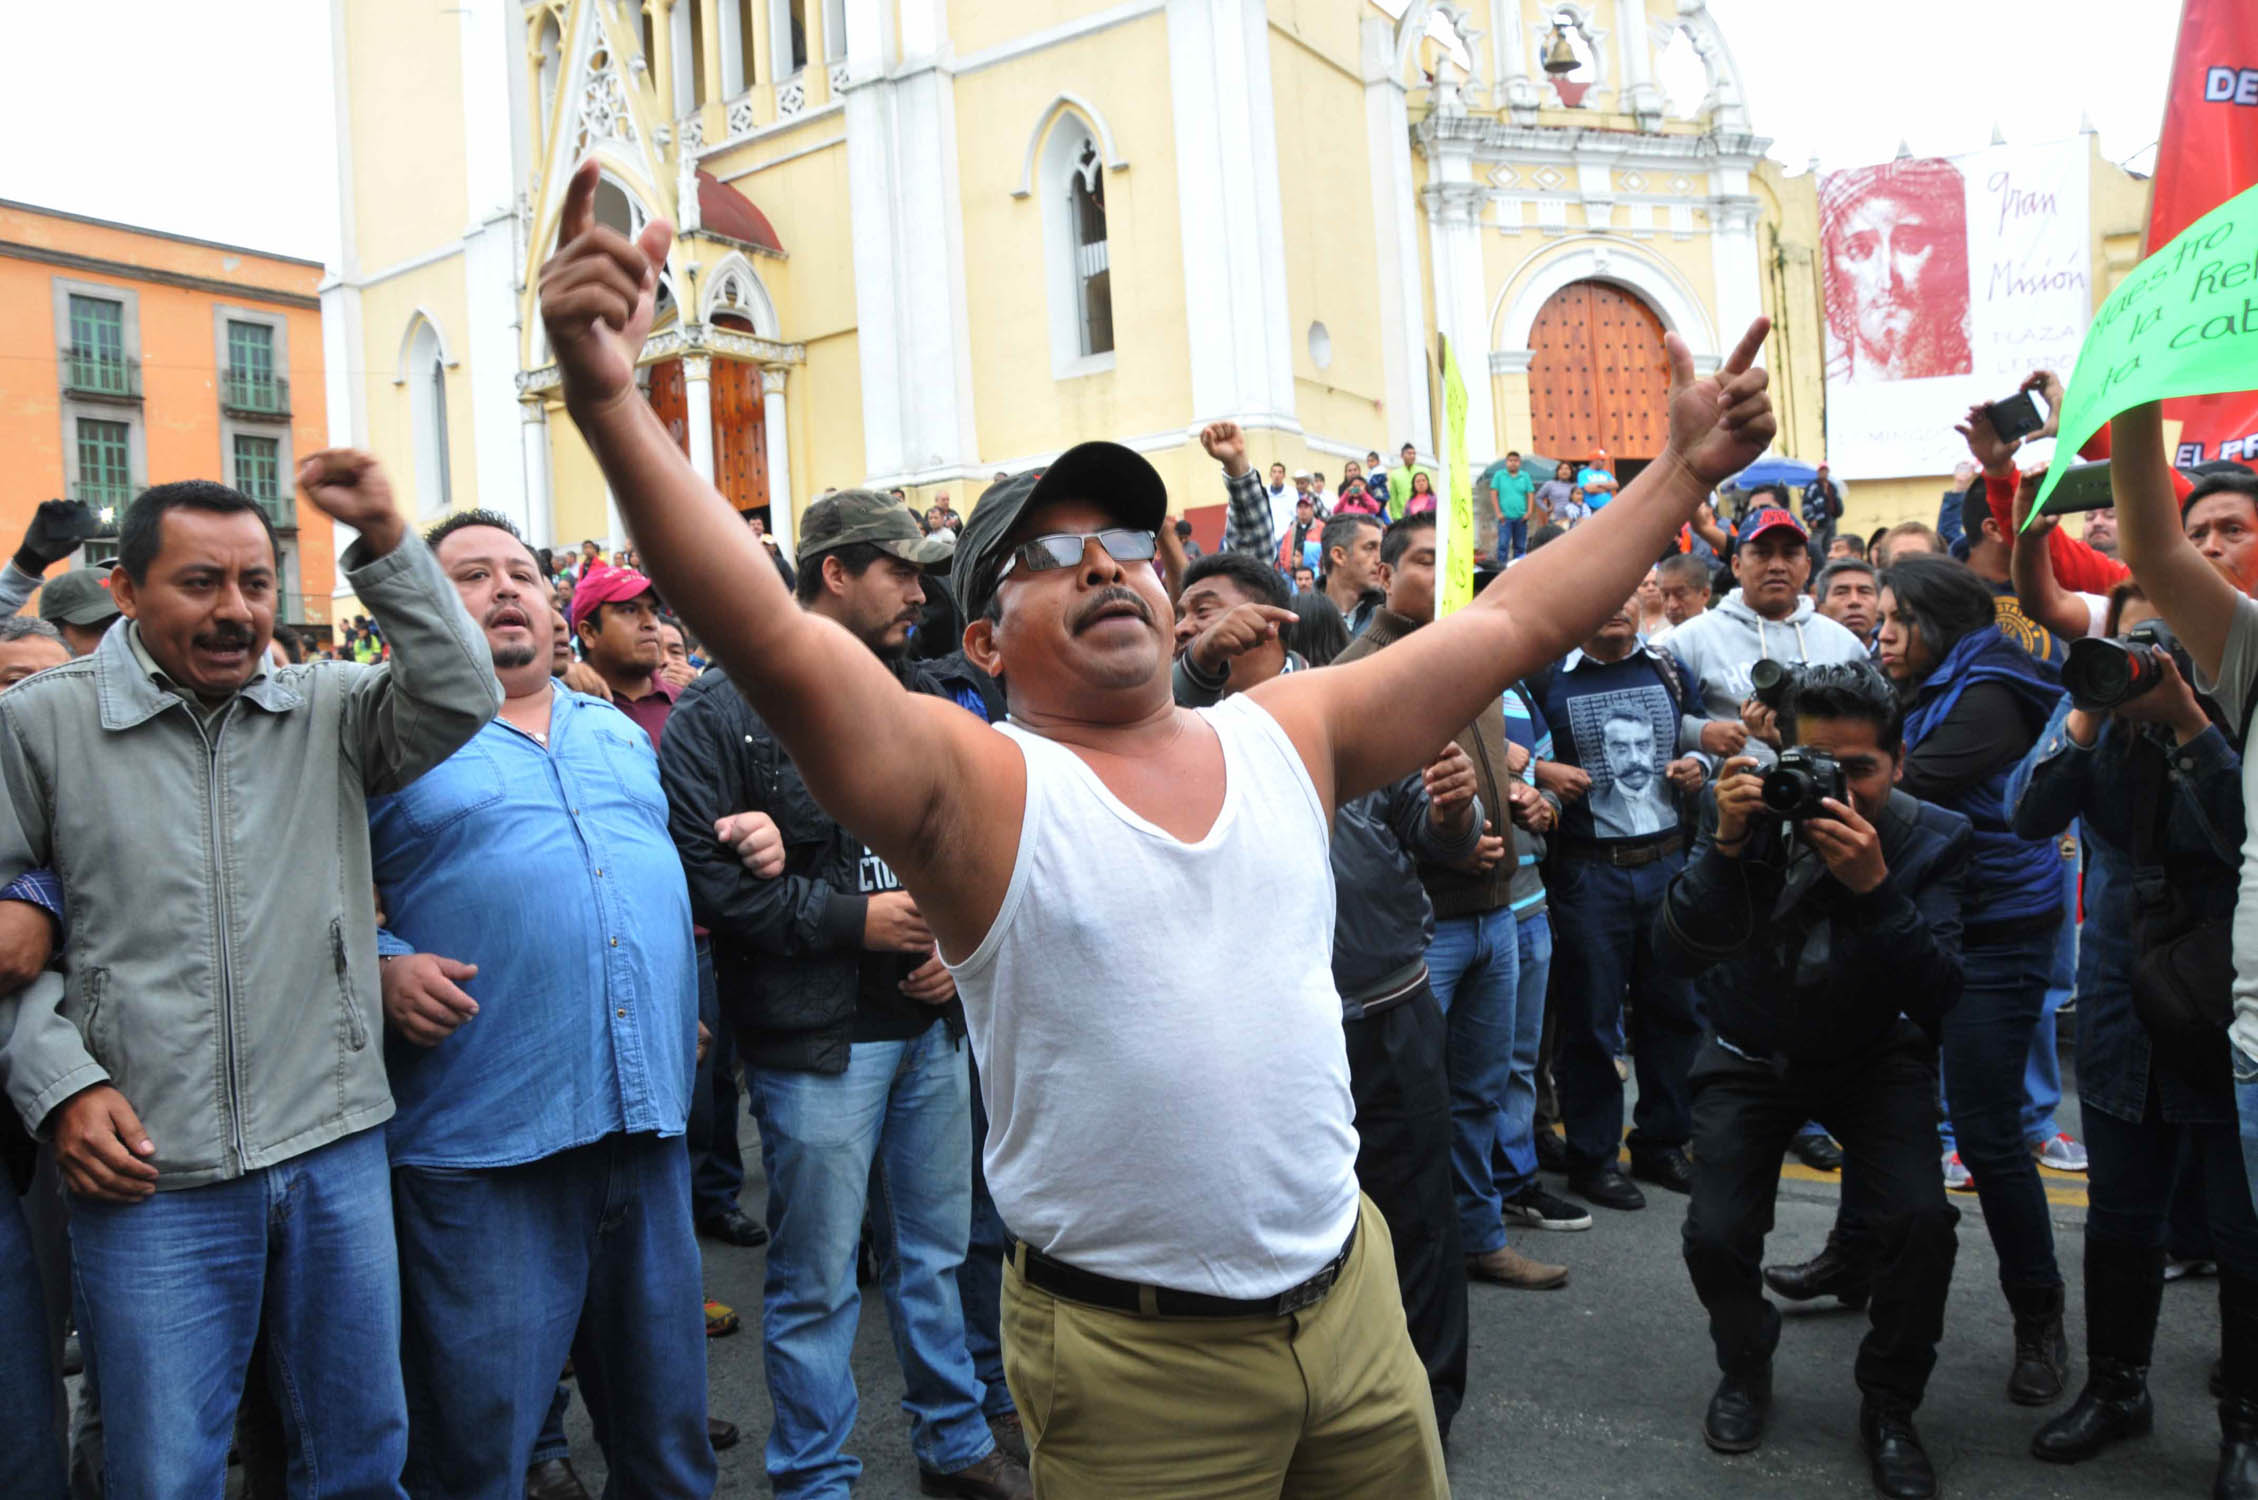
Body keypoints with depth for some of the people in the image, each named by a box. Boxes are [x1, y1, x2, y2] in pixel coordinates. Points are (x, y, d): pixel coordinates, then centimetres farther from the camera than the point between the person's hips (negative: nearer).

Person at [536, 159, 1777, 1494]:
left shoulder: (1286, 732, 2)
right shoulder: (980, 786, -14)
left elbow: (1514, 624, 6)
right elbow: (772, 639, -28)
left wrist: (1685, 471, 6)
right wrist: (609, 395, -38)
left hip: (1349, 1292, 5)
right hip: (1131, 1358, -4)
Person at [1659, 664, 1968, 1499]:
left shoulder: (1932, 839, -16)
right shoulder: (1745, 810, -17)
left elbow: (1937, 998, -25)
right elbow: (1679, 953, -24)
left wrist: (1874, 886, -39)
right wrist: (1727, 847, -39)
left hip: (1874, 1057, 0)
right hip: (1752, 1055, 0)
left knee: (1921, 1220, -22)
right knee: (1716, 1234, -16)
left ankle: (1889, 1406, 7)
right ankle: (1745, 1364, 20)